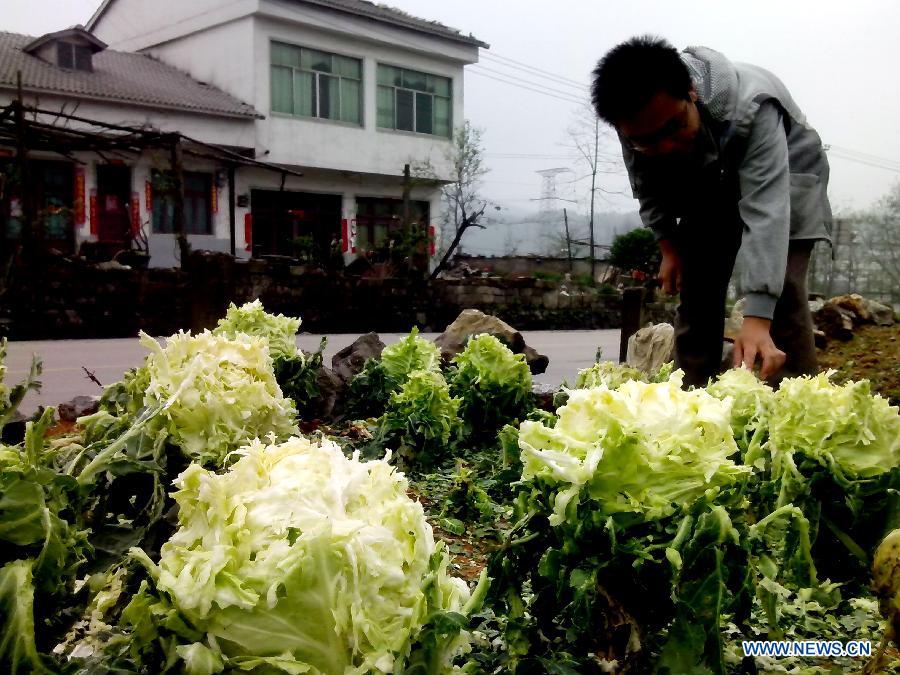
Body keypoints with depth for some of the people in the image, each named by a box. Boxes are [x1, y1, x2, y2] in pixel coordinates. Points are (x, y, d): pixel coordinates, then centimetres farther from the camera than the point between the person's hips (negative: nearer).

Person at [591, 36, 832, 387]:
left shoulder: (749, 106, -41)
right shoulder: (637, 118, -26)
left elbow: (765, 213, -48)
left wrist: (757, 320, -55)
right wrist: (669, 246, -10)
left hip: (782, 177, -4)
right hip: (707, 188, 4)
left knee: (782, 294, -20)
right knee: (695, 294, -2)